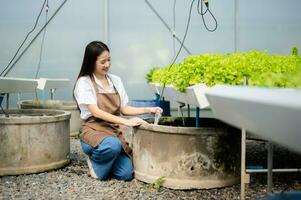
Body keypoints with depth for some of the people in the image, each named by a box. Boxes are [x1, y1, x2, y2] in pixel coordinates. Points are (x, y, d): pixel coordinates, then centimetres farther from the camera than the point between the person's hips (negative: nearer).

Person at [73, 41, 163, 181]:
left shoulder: (116, 80, 9)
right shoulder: (84, 82, -7)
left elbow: (124, 109, 11)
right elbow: (96, 112, -17)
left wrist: (147, 110, -5)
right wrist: (126, 122, -26)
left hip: (114, 131, 5)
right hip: (94, 130, -5)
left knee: (126, 174, -16)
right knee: (113, 145, -39)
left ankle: (105, 159, 15)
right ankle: (95, 162, -5)